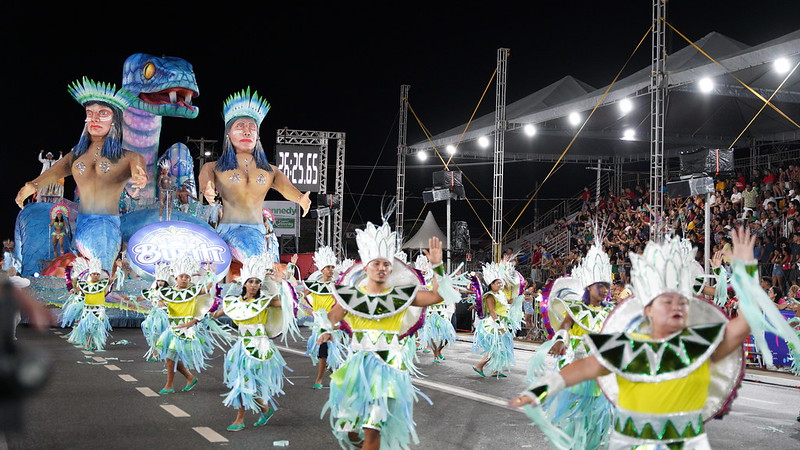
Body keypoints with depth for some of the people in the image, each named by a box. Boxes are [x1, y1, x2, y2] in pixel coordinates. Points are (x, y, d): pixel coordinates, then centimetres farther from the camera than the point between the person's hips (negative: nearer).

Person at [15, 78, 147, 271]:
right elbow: (56, 171, 3)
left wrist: (139, 178, -37)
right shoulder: (75, 156, 19)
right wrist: (33, 185, -19)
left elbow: (139, 171, -11)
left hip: (107, 225, -3)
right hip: (79, 224, 3)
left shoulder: (127, 157, 9)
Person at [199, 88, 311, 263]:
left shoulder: (270, 171, 18)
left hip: (258, 232, 2)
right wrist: (208, 193, -33)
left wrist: (300, 198, -25)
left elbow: (286, 186, -1)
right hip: (227, 229, -2)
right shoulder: (213, 168, 13)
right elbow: (206, 182, -7)